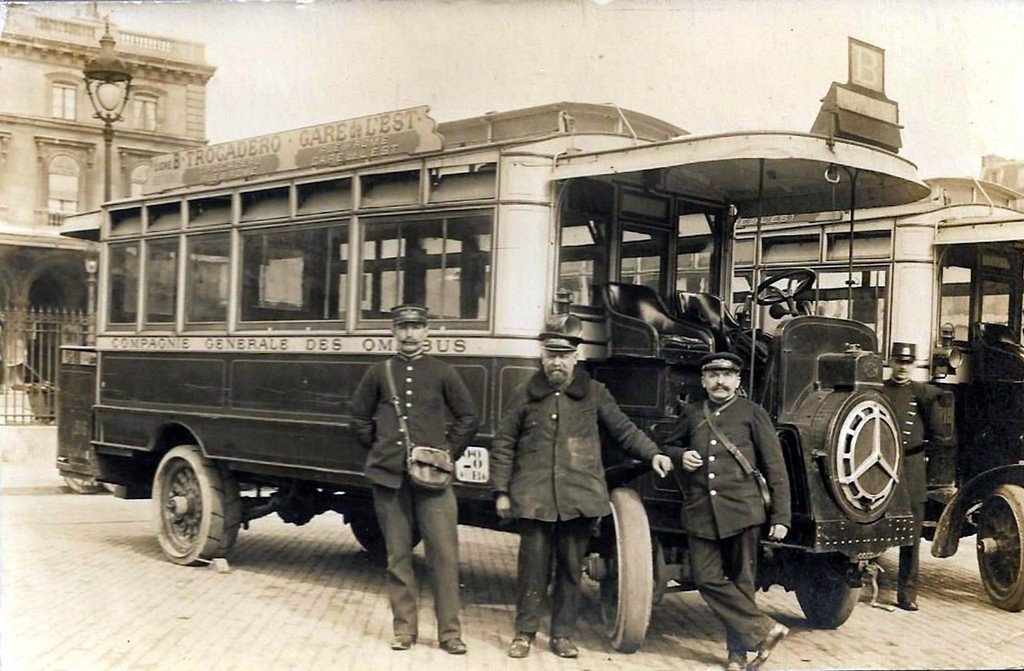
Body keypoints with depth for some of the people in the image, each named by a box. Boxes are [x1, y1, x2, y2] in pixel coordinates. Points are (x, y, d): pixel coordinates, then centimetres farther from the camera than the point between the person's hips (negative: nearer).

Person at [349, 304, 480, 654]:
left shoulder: (442, 372, 4)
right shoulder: (379, 373, 7)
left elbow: (468, 417, 10)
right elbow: (360, 416, 17)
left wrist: (449, 452, 5)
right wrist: (378, 448, 11)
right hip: (389, 476, 1)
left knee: (445, 554, -4)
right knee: (398, 555, 7)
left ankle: (449, 631, 3)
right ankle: (404, 628, 16)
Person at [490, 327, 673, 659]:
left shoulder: (594, 393, 9)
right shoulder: (524, 395, 7)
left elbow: (623, 428, 13)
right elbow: (503, 445, 9)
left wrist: (652, 453, -3)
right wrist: (501, 491, 4)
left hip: (579, 496, 1)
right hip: (534, 496, -1)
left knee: (571, 568, 6)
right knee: (533, 566, 1)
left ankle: (563, 635, 17)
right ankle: (524, 633, 14)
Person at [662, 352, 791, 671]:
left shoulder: (753, 413, 4)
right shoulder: (691, 414, 13)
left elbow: (775, 468, 3)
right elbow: (667, 446, 28)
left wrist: (780, 517, -3)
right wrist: (680, 456, 3)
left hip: (742, 511, -3)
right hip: (701, 513, 3)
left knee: (741, 583, 3)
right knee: (707, 578, -5)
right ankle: (764, 630, 3)